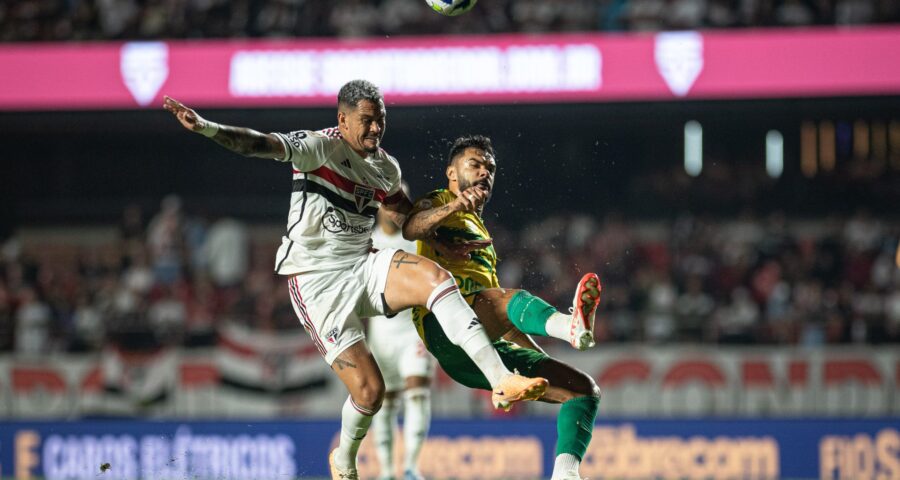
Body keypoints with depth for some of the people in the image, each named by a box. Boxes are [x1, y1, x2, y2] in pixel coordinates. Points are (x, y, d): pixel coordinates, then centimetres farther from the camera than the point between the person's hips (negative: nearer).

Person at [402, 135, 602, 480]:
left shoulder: (482, 235, 39)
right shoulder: (439, 204, 16)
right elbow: (411, 228, -11)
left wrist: (538, 355, 20)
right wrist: (453, 206, -29)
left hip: (490, 348, 8)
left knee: (585, 388, -2)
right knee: (509, 298, -39)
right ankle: (572, 326, -73)